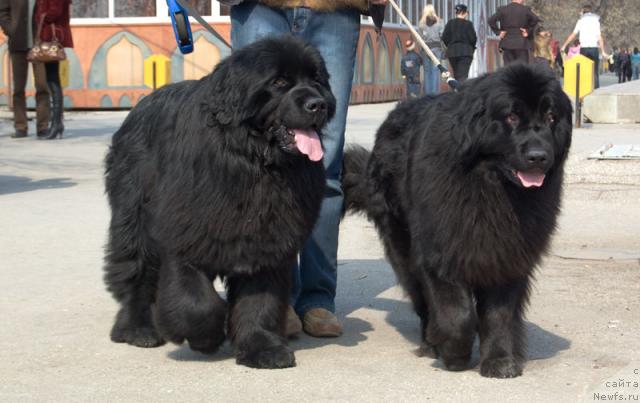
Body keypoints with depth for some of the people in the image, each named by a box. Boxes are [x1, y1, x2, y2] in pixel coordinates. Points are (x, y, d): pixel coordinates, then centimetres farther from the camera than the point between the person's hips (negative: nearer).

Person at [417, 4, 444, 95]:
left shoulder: (421, 23, 4)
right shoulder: (439, 22, 2)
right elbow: (443, 36, -4)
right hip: (436, 47, -1)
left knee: (427, 71, 7)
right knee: (436, 70, -3)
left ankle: (427, 92, 5)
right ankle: (435, 92, -9)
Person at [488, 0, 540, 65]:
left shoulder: (502, 9, 3)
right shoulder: (526, 10, -2)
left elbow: (491, 20, -6)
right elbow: (536, 20, -11)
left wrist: (498, 32, 1)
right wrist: (528, 31, -2)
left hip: (507, 43, 2)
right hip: (521, 44, -2)